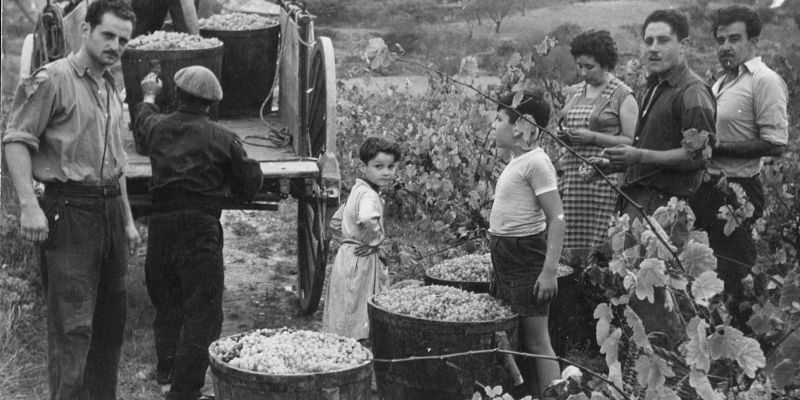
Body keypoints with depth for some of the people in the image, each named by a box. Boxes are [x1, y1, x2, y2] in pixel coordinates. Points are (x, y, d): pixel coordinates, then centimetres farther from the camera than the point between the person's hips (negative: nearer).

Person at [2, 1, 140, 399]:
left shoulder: (111, 89, 19)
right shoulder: (51, 80, -7)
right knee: (73, 325, -10)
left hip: (110, 209, 8)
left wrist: (127, 220, 24)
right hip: (69, 212, -8)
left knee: (111, 321, 12)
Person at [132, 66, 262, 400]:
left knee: (167, 304, 22)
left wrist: (149, 96, 54)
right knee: (202, 313, -2)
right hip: (201, 227, -5)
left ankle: (167, 373, 33)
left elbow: (141, 123, 34)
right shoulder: (223, 139, -3)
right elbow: (251, 182, 0)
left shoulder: (158, 127, 9)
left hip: (160, 225, 5)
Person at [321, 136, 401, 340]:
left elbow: (336, 222, 22)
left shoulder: (358, 190, 12)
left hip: (348, 254, 10)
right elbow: (367, 220, -42)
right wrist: (374, 241, -24)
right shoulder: (370, 196, -19)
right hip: (361, 262, -10)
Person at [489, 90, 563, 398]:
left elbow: (557, 218, -19)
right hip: (505, 256, 9)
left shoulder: (536, 162, -16)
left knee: (536, 339, -4)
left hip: (526, 255, -9)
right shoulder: (517, 161, 10)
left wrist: (549, 270, -22)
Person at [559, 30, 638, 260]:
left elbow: (632, 142, -7)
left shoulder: (623, 96, -2)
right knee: (574, 246, 0)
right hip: (573, 173, 6)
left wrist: (593, 137, -14)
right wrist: (563, 135, 5)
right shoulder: (573, 93, 17)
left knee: (599, 244, -11)